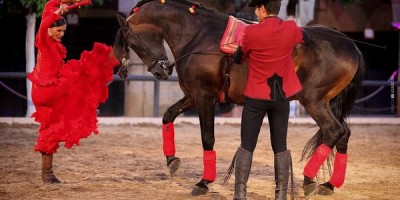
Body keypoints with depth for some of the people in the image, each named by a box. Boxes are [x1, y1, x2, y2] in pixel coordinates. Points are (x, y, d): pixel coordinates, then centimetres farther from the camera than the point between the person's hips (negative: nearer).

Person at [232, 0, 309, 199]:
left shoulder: (251, 32, -12)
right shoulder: (291, 29, -3)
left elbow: (237, 59, 3)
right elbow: (304, 36, 21)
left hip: (255, 97, -2)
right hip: (281, 97, 2)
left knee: (246, 146, 3)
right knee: (280, 147, 7)